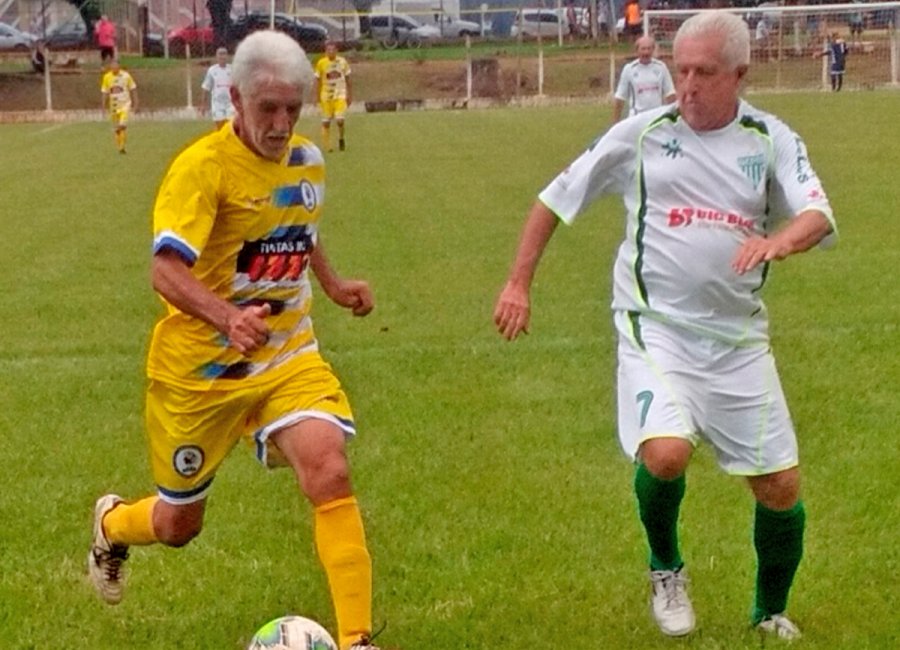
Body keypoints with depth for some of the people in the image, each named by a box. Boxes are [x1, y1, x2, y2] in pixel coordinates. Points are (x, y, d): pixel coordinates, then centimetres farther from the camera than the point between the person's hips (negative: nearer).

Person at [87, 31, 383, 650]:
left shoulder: (308, 161, 2)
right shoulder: (203, 166, -19)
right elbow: (166, 269, -32)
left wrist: (333, 284, 14)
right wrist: (227, 315, -48)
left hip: (287, 356, 4)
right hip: (198, 366, -4)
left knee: (329, 473, -23)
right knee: (179, 524, 12)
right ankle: (110, 524, 49)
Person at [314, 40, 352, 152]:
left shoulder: (342, 62, -1)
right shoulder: (321, 63, -5)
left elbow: (348, 80, 9)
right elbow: (318, 81, 3)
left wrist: (350, 96, 9)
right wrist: (318, 98, 2)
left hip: (340, 95, 0)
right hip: (326, 96, 0)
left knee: (340, 119, -14)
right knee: (326, 122, 3)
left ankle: (341, 138, 13)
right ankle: (327, 146, 16)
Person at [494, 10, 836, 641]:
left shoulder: (772, 140, 1)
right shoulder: (642, 133, -1)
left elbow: (820, 218, -13)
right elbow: (558, 197, 7)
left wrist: (781, 240, -36)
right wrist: (519, 283, 4)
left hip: (738, 336, 2)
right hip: (656, 325, -2)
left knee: (781, 487, 3)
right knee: (665, 453, -26)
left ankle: (772, 613, 30)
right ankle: (666, 570, 6)